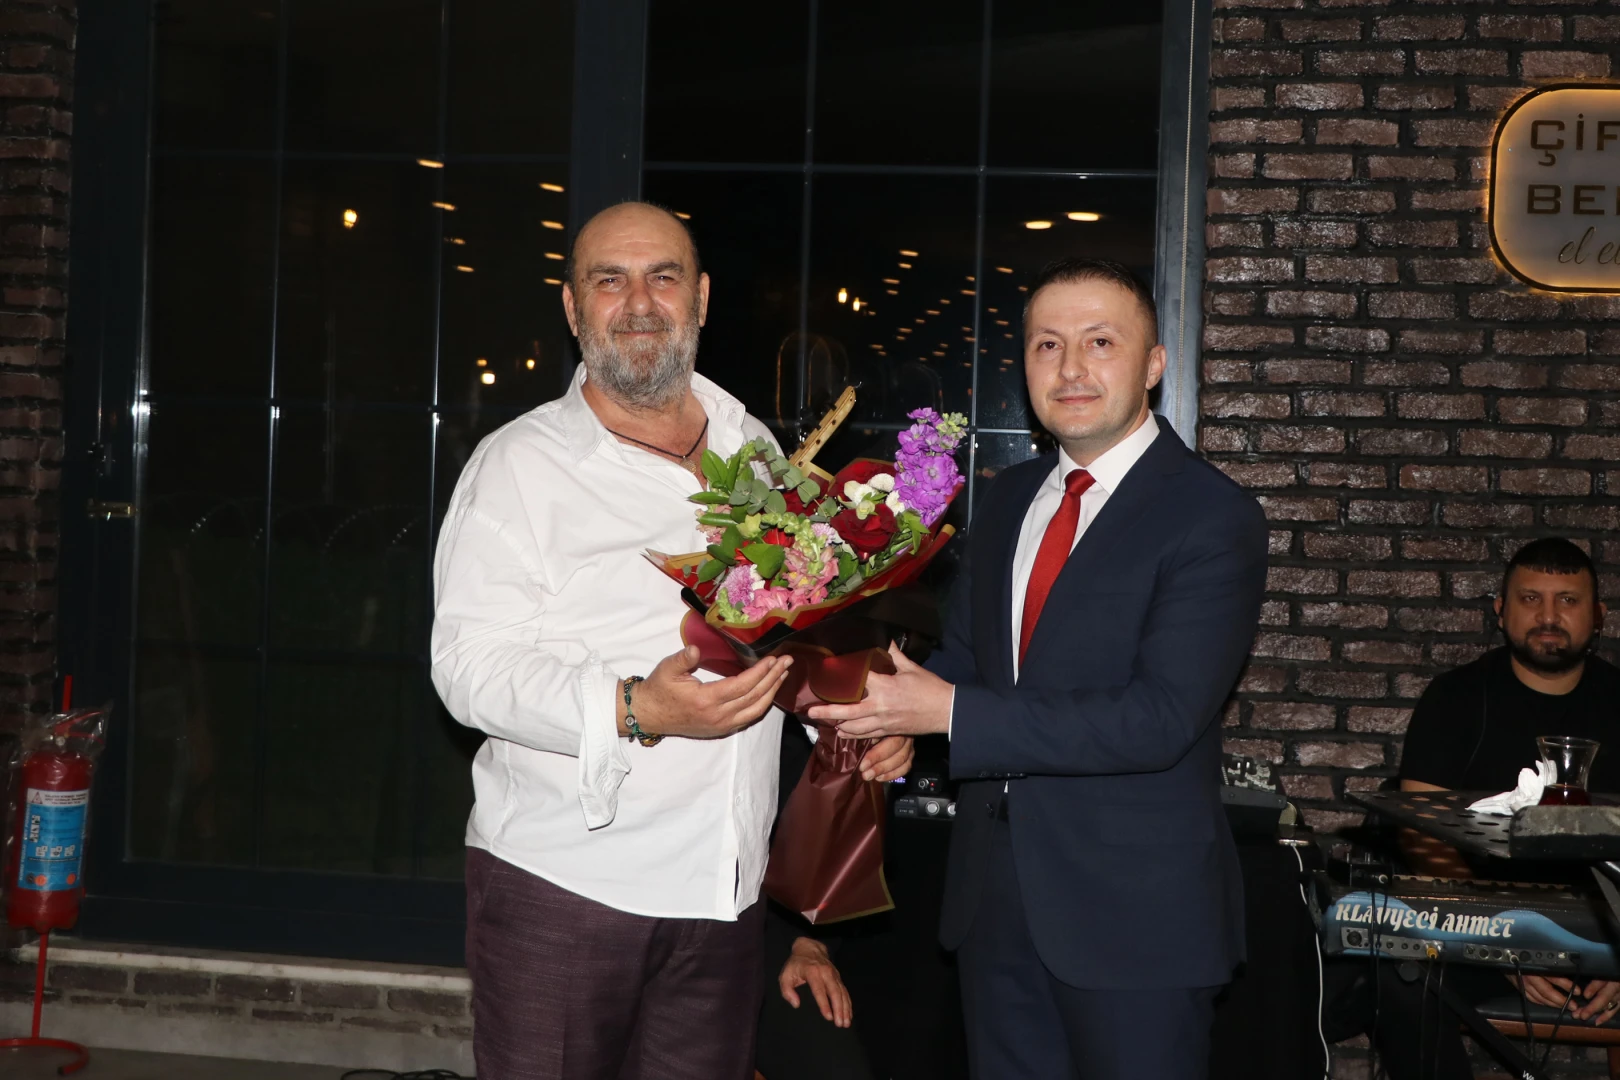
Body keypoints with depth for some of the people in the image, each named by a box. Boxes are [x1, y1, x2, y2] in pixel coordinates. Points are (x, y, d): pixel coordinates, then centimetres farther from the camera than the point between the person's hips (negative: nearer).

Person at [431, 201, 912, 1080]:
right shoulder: (518, 465, -4)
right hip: (559, 884, -4)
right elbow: (470, 664, -12)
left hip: (723, 893, 5)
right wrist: (636, 711, -26)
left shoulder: (754, 452, 13)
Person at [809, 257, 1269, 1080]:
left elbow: (1159, 720, -22)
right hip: (997, 899, 6)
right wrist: (901, 712, -9)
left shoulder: (1213, 518, -13)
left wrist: (954, 714, -24)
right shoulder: (1007, 501, 10)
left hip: (1134, 914, -6)